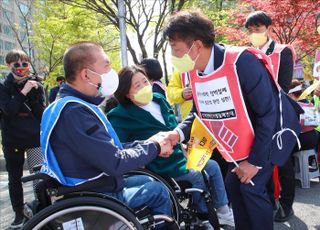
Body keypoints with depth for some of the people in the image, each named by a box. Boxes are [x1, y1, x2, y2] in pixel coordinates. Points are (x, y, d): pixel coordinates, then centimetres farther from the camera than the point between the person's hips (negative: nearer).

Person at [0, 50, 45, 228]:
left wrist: (34, 92, -17)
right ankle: (19, 213, 25)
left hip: (35, 138, 0)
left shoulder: (36, 85, 3)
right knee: (15, 178, 10)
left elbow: (41, 113, -6)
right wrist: (24, 91, -21)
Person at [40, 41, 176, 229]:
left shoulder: (78, 105, 6)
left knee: (148, 181, 19)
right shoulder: (75, 111, -28)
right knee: (157, 191, -3)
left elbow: (110, 148, 8)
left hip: (91, 184, 10)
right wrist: (153, 146, -14)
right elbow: (115, 162, -29)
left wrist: (148, 143, -3)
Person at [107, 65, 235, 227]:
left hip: (179, 154, 8)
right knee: (198, 176, -15)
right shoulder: (121, 116, -18)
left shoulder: (158, 99, 4)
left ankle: (223, 211, 25)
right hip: (161, 165, -8)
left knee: (213, 167, 9)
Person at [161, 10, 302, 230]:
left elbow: (268, 113, -27)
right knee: (233, 183, 9)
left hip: (272, 130, -7)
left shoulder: (241, 62, -32)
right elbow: (199, 112, 3)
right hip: (244, 138, 7)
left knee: (252, 186, -11)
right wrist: (179, 133, -17)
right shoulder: (194, 72, -9)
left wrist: (255, 161, -23)